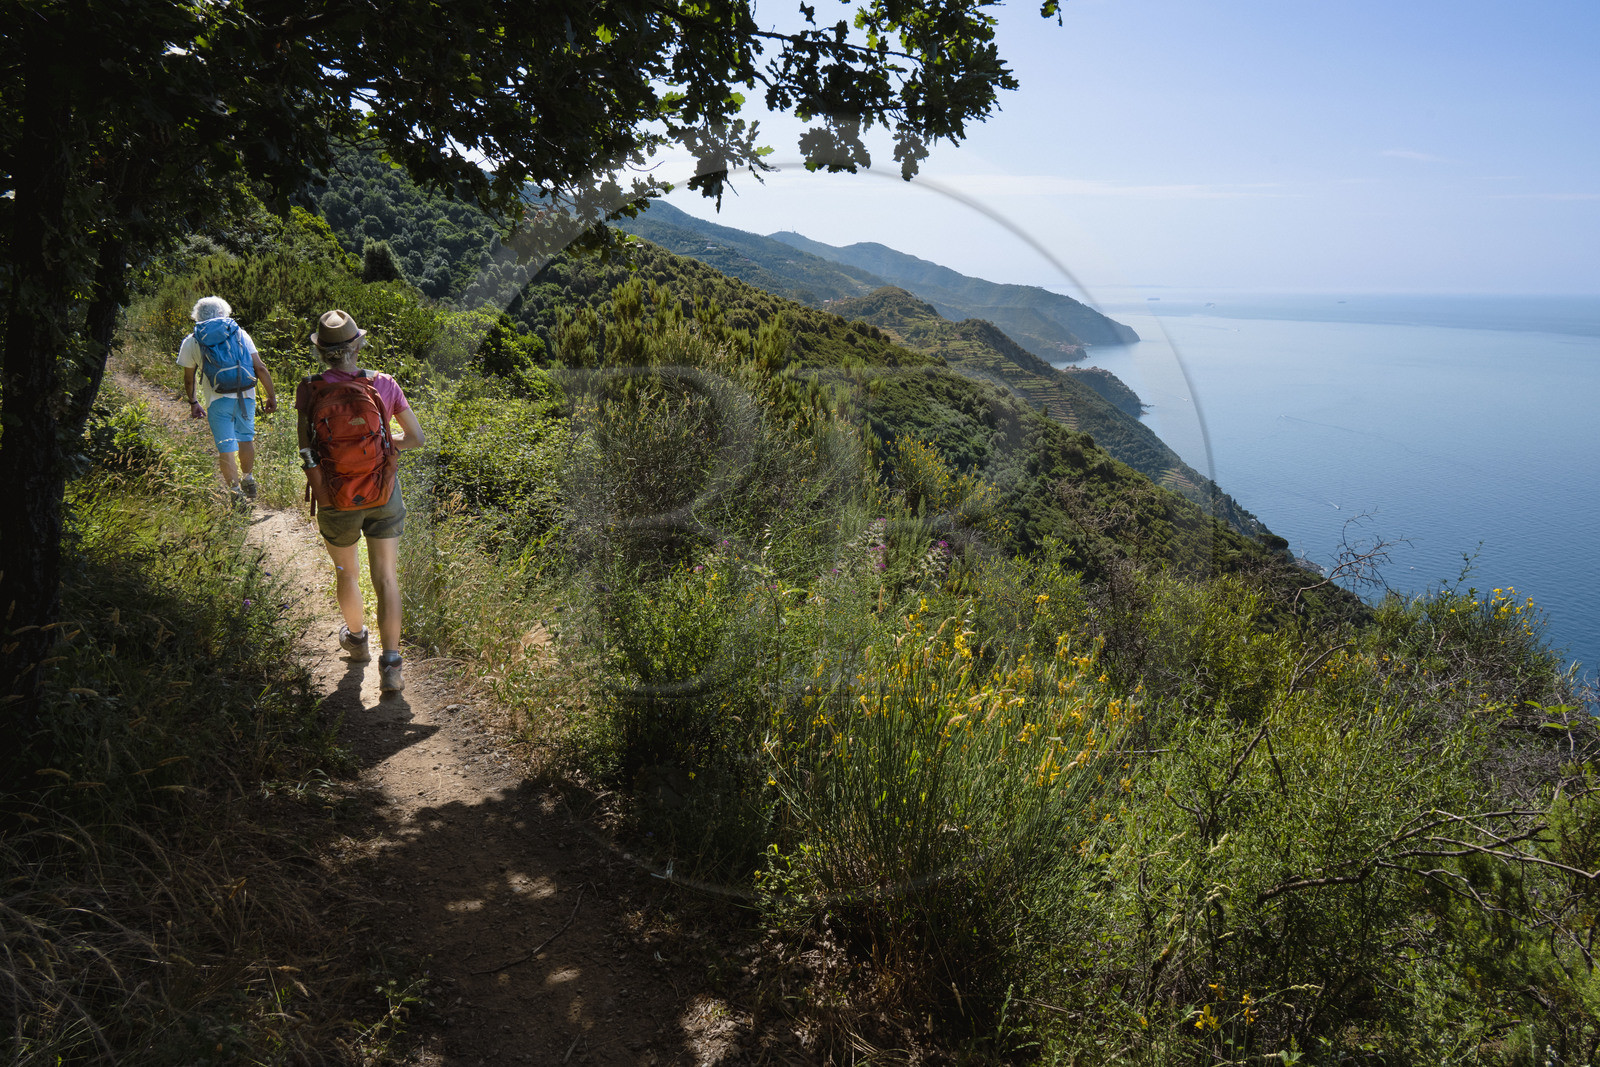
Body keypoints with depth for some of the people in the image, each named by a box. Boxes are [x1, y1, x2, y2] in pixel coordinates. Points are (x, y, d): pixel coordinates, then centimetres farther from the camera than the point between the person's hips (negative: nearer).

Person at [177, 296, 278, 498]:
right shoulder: (239, 333, 9)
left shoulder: (191, 341, 8)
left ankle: (235, 491, 2)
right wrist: (272, 396, 9)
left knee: (225, 448, 2)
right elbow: (260, 368, 3)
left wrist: (193, 402, 29)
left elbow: (189, 379, 14)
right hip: (245, 396, 2)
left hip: (218, 400, -2)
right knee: (245, 438, 21)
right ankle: (248, 480, 33)